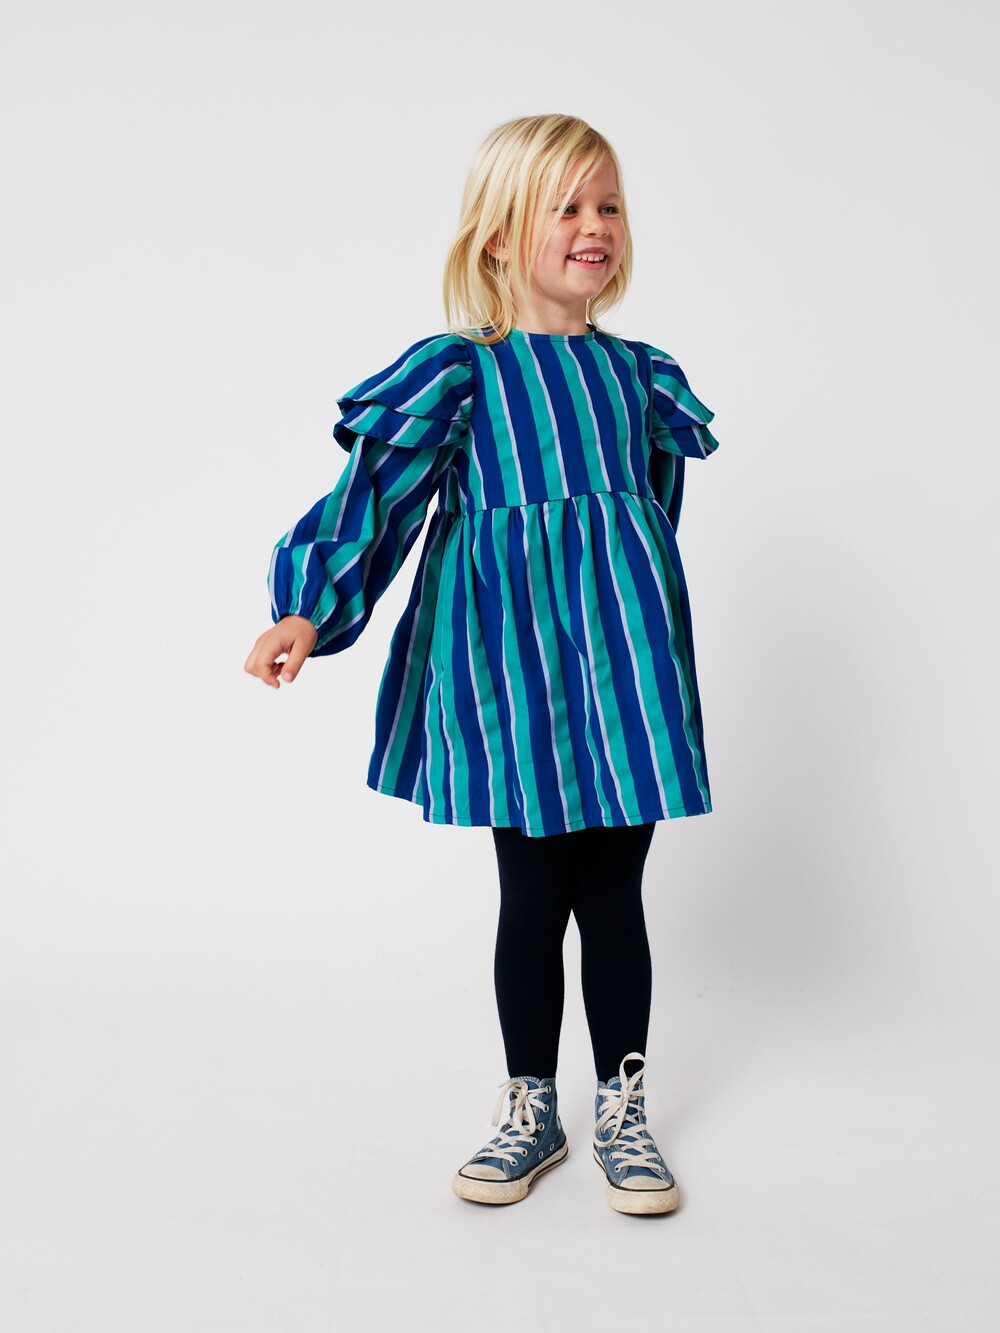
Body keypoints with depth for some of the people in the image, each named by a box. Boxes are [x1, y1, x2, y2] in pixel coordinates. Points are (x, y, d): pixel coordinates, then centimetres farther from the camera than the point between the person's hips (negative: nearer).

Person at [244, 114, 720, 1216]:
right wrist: (307, 610, -23)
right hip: (511, 664, -3)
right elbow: (374, 491, -11)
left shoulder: (639, 373, 10)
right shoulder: (462, 373, -3)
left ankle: (622, 1112, 27)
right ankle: (530, 1113, 27)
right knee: (531, 898, 7)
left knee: (614, 896, 9)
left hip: (621, 664, 3)